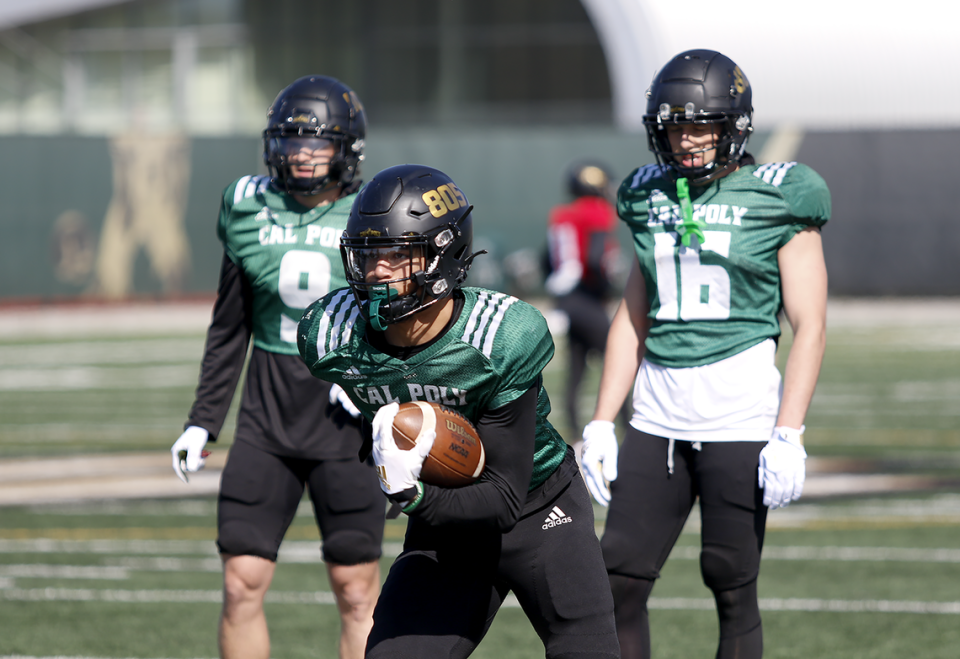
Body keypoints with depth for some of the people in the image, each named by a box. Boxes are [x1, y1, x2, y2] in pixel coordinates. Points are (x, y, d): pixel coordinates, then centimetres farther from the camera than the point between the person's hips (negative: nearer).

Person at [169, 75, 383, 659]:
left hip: (345, 419, -2)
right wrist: (203, 420, 12)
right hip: (268, 416, 3)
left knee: (358, 592, 0)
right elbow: (230, 329, 13)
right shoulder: (251, 211, 3)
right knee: (242, 583, -2)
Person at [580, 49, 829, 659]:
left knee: (731, 586, -1)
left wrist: (789, 435, -14)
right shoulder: (652, 197, 12)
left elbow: (810, 327, -6)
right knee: (620, 580, 0)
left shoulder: (779, 198, -4)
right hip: (660, 409, 5)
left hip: (741, 406, -5)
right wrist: (601, 424, 12)